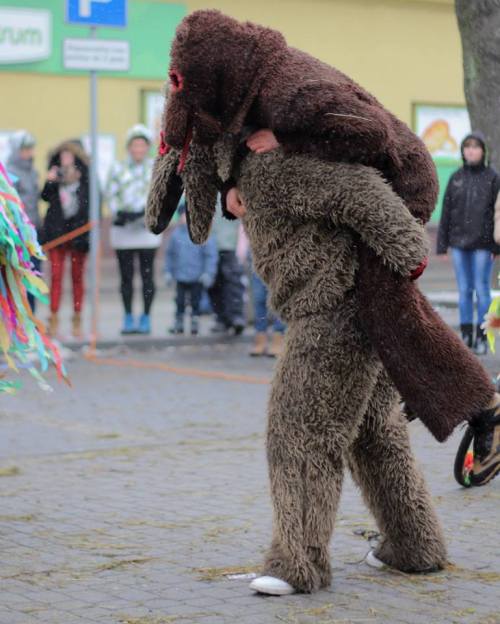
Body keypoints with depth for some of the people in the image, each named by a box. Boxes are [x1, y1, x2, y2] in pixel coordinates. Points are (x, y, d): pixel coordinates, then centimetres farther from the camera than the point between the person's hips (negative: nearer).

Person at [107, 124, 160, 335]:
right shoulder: (118, 169, 9)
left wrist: (145, 212, -16)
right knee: (126, 275, 3)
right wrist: (118, 212, -13)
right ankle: (128, 318, 11)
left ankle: (146, 317, 5)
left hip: (147, 227, -1)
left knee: (147, 274, -2)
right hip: (123, 228, 1)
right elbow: (111, 195, 6)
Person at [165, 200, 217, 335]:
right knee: (179, 301, 8)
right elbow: (170, 254, 12)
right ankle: (178, 323, 19)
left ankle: (195, 323, 20)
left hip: (197, 278, -3)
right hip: (181, 277, 3)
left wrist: (208, 273, -11)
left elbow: (211, 254, -8)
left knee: (195, 302, 8)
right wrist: (168, 272, 10)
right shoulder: (176, 234, 2)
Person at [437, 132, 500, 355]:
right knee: (464, 290, 7)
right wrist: (442, 244, 4)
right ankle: (466, 336, 13)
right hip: (459, 242, 3)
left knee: (482, 290, 0)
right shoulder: (456, 178, 6)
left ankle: (482, 337, 8)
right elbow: (446, 211, 8)